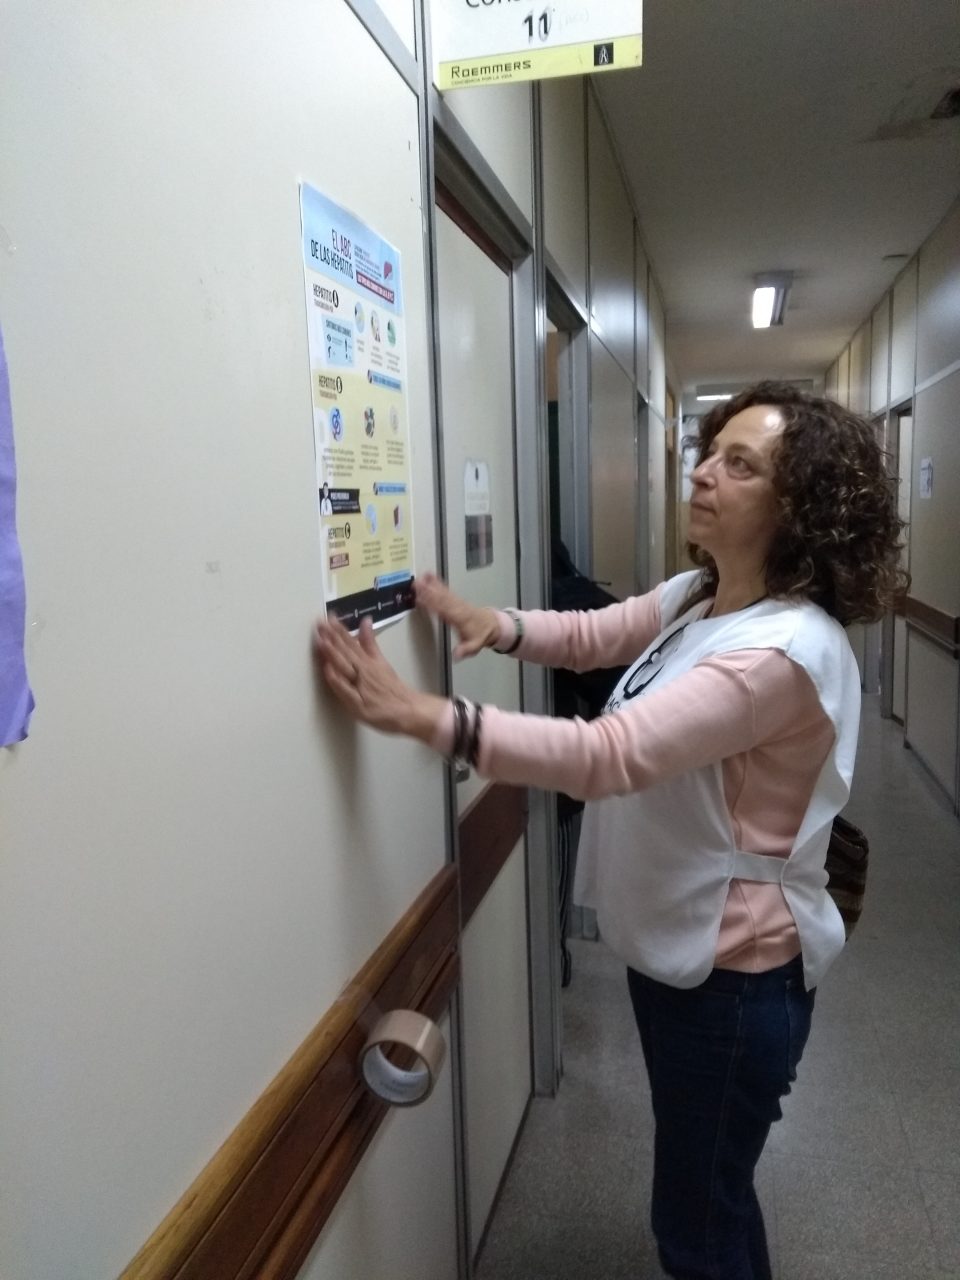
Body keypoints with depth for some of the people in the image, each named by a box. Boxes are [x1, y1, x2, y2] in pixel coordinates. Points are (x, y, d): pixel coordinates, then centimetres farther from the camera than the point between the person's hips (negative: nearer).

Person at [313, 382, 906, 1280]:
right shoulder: (695, 595, 0)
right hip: (673, 942, 9)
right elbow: (594, 636, 11)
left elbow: (608, 755, -38)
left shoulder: (786, 651, -29)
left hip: (733, 967, -9)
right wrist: (494, 624, -9)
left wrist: (422, 715, -42)